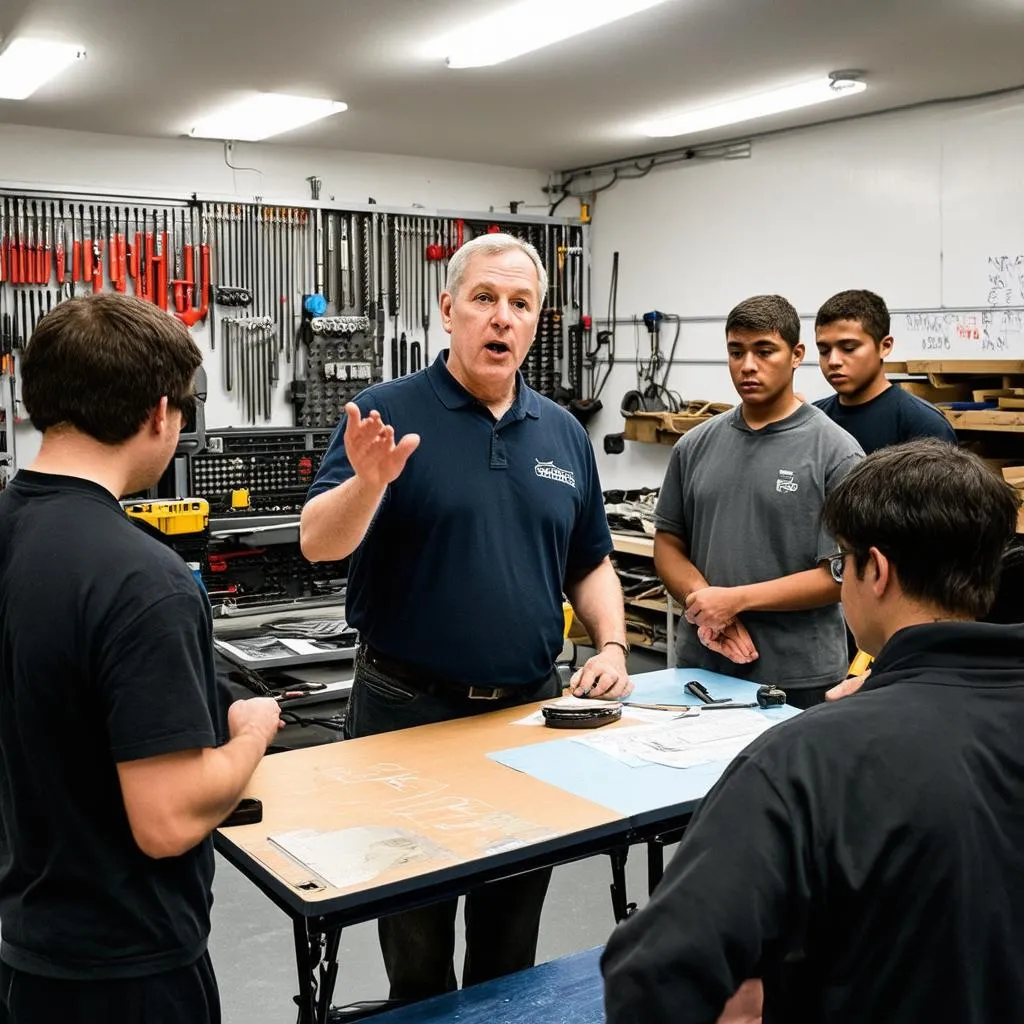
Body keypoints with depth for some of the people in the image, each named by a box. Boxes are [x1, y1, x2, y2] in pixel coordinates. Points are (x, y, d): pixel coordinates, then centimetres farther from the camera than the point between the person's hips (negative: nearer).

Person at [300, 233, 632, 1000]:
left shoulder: (564, 434, 7)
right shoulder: (387, 413, -9)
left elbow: (591, 563, 14)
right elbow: (318, 543, -19)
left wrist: (611, 647, -2)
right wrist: (368, 482, -38)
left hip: (531, 708, 4)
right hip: (408, 708, -4)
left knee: (513, 934, 19)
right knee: (416, 941, 13)